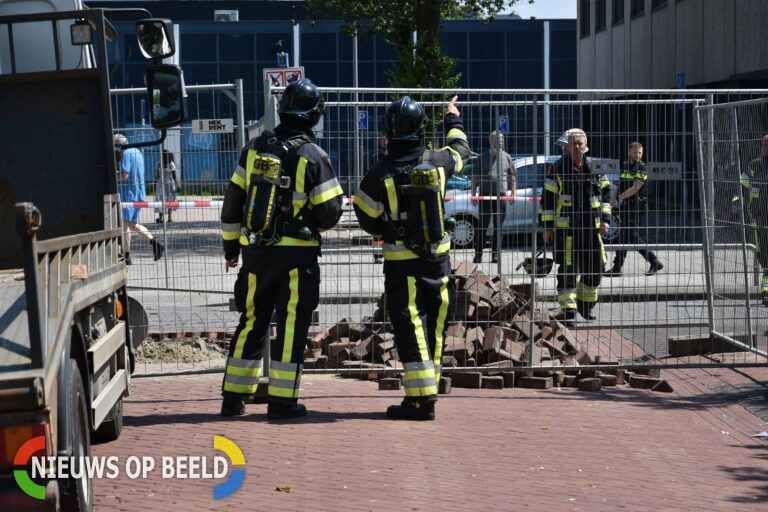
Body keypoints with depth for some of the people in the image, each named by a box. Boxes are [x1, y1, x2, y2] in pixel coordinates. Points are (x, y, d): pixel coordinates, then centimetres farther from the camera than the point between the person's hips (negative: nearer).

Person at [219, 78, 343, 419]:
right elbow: (329, 213, -8)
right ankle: (282, 401, 2)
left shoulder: (254, 149, 3)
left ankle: (233, 398, 18)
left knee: (252, 322, 14)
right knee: (292, 324, 3)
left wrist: (231, 246, 18)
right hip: (297, 256, -4)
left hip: (255, 252, 4)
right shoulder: (313, 157, -10)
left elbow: (233, 202, 8)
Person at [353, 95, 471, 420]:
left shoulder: (379, 174, -14)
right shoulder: (437, 162, -4)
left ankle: (422, 400, -8)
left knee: (410, 328, -3)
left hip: (402, 265, -4)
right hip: (438, 259, 4)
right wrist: (453, 120, 39)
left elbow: (367, 219, -2)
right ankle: (424, 393, 20)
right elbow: (461, 150, 21)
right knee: (434, 327, 12)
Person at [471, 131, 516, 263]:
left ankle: (495, 254, 10)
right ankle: (478, 254, 2)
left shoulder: (507, 158, 9)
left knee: (498, 227, 4)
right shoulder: (483, 157, 5)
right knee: (483, 226, -2)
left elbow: (512, 177, 13)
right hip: (485, 196, -1)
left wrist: (512, 194, 4)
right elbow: (475, 177, 7)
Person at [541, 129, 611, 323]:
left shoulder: (595, 168, 9)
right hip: (565, 227, -4)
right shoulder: (557, 169, -2)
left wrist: (605, 219, 7)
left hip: (591, 227, 4)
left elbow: (606, 193, 16)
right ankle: (568, 311, -3)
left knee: (595, 267, 8)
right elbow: (547, 198, -1)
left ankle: (586, 305, 26)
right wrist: (547, 227, -4)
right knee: (567, 270, -6)